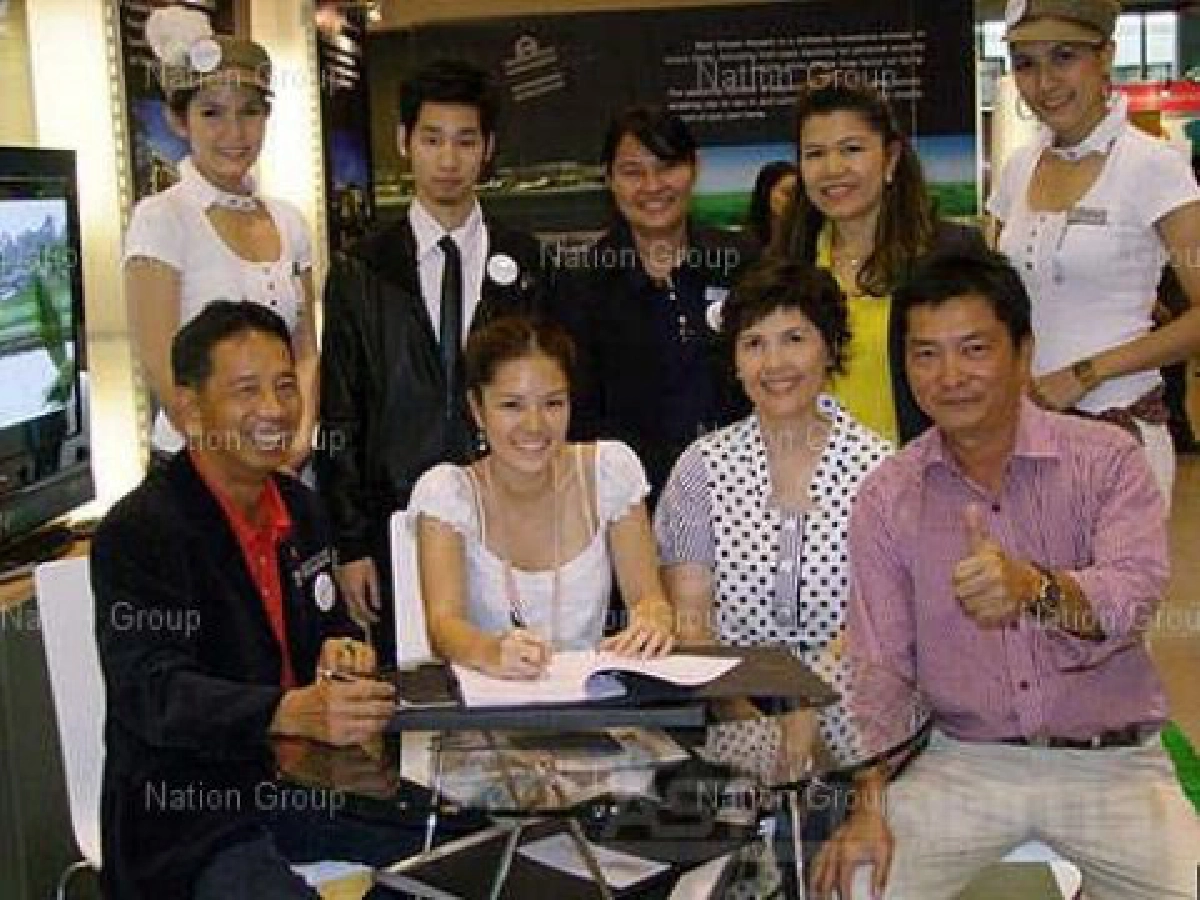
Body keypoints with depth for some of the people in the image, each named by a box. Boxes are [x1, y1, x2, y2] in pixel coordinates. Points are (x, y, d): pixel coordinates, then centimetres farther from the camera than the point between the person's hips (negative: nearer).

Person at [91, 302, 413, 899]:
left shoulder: (299, 507, 9)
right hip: (188, 809, -7)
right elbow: (151, 693, -25)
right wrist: (290, 712, -41)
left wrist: (339, 651, -7)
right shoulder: (137, 533, -15)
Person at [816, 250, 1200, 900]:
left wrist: (1036, 589, -42)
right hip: (964, 761, 1)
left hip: (1109, 761, 0)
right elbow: (879, 667, 1)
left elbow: (1134, 595, -21)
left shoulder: (1107, 460, -3)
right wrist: (868, 805, -13)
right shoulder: (885, 499, 2)